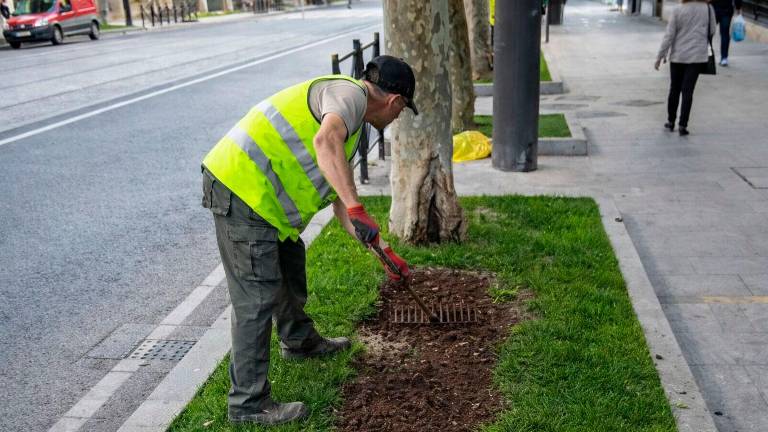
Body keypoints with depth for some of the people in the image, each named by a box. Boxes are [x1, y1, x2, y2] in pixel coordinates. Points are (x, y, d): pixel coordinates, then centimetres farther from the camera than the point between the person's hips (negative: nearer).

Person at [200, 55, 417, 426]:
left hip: (261, 194, 11)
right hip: (242, 190, -11)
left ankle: (299, 340, 52)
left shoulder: (349, 121, 21)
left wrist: (383, 251, 24)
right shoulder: (348, 92, -10)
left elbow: (339, 200, 24)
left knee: (290, 264, 28)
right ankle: (248, 403, 7)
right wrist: (357, 209, -37)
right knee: (258, 298, -5)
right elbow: (325, 141, -34)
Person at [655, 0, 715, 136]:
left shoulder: (678, 11, -8)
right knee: (688, 90, 1)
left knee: (675, 89, 14)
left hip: (678, 56, 0)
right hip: (697, 56, 0)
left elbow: (669, 35, -8)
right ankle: (683, 125, -4)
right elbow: (712, 31, 6)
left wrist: (660, 56, -1)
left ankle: (671, 121, 23)